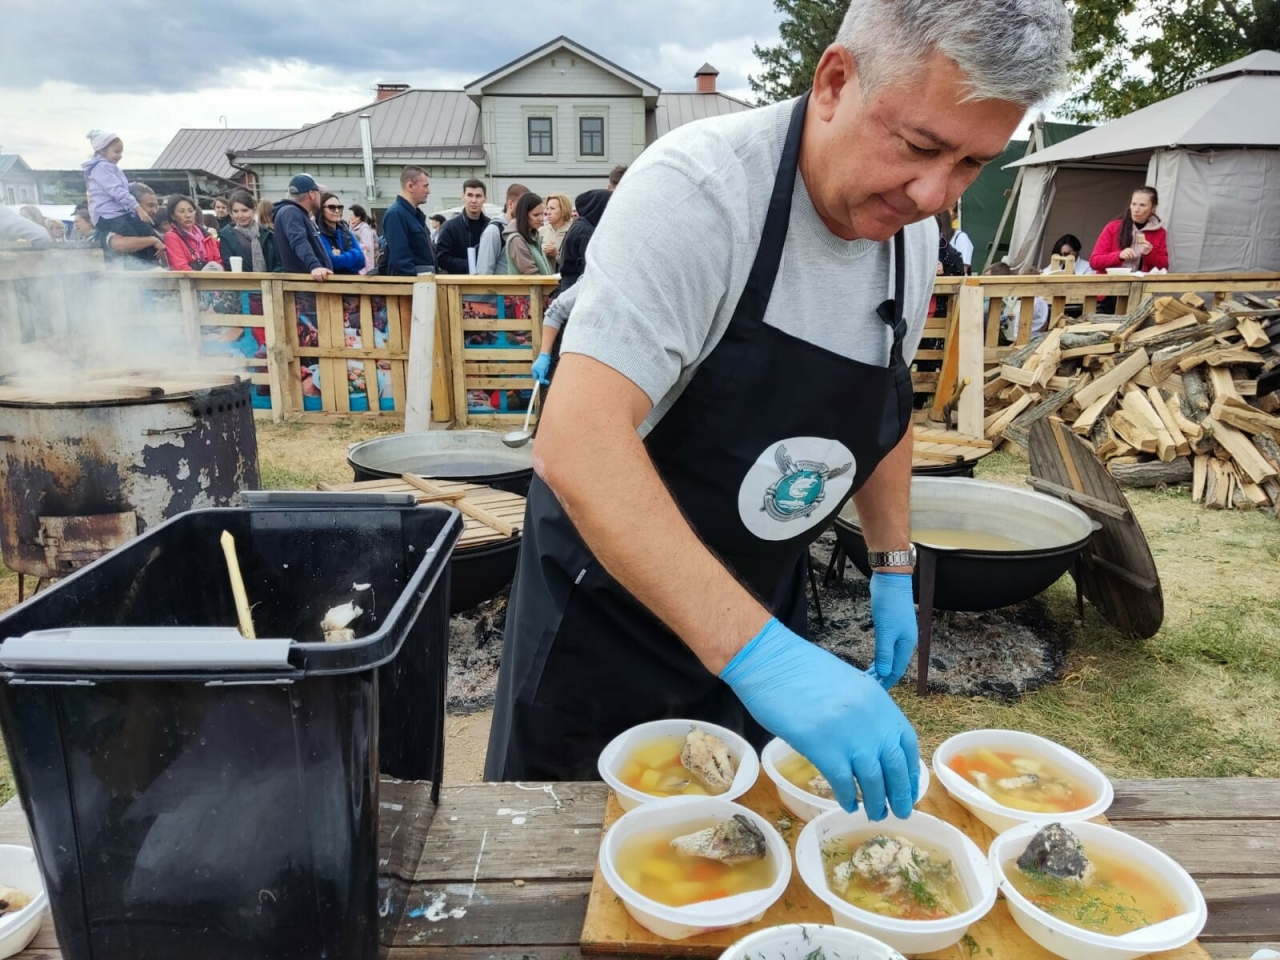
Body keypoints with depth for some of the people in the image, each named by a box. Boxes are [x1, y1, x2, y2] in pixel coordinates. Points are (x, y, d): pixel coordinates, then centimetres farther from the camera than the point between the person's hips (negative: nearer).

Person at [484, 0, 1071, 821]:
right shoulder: (699, 187, -26)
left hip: (760, 602, 6)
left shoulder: (915, 236, -3)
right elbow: (577, 443, -36)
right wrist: (754, 652, -42)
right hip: (610, 594, -5)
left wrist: (894, 567, 8)